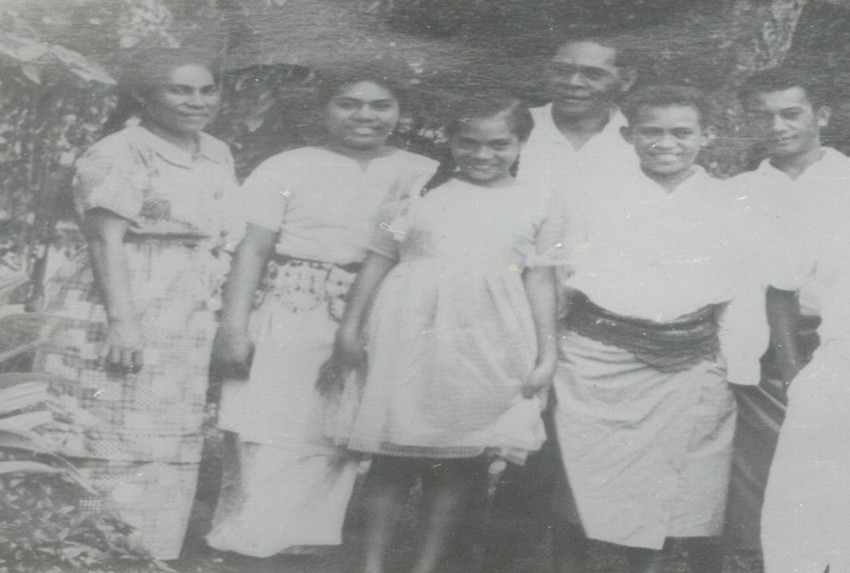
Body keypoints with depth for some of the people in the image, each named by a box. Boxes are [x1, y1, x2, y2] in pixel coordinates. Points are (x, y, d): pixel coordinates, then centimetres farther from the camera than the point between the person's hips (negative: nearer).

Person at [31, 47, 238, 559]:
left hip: (188, 324, 8)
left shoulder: (218, 155, 13)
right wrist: (122, 322, -23)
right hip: (119, 319, -7)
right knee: (114, 447, -4)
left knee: (173, 453, 11)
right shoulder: (119, 155, -10)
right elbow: (107, 240, -16)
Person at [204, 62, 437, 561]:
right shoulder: (288, 168, 4)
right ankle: (255, 544, 10)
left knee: (345, 452, 7)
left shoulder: (425, 176, 8)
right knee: (271, 451, -2)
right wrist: (234, 327, -9)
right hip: (289, 326, -2)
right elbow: (252, 250, 0)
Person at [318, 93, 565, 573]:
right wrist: (350, 331, 6)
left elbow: (540, 280, 7)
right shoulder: (421, 194, 6)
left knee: (463, 460, 5)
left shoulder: (539, 204, 6)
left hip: (489, 347, 1)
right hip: (413, 337, 0)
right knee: (396, 452, 4)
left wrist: (547, 353, 3)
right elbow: (379, 261, 8)